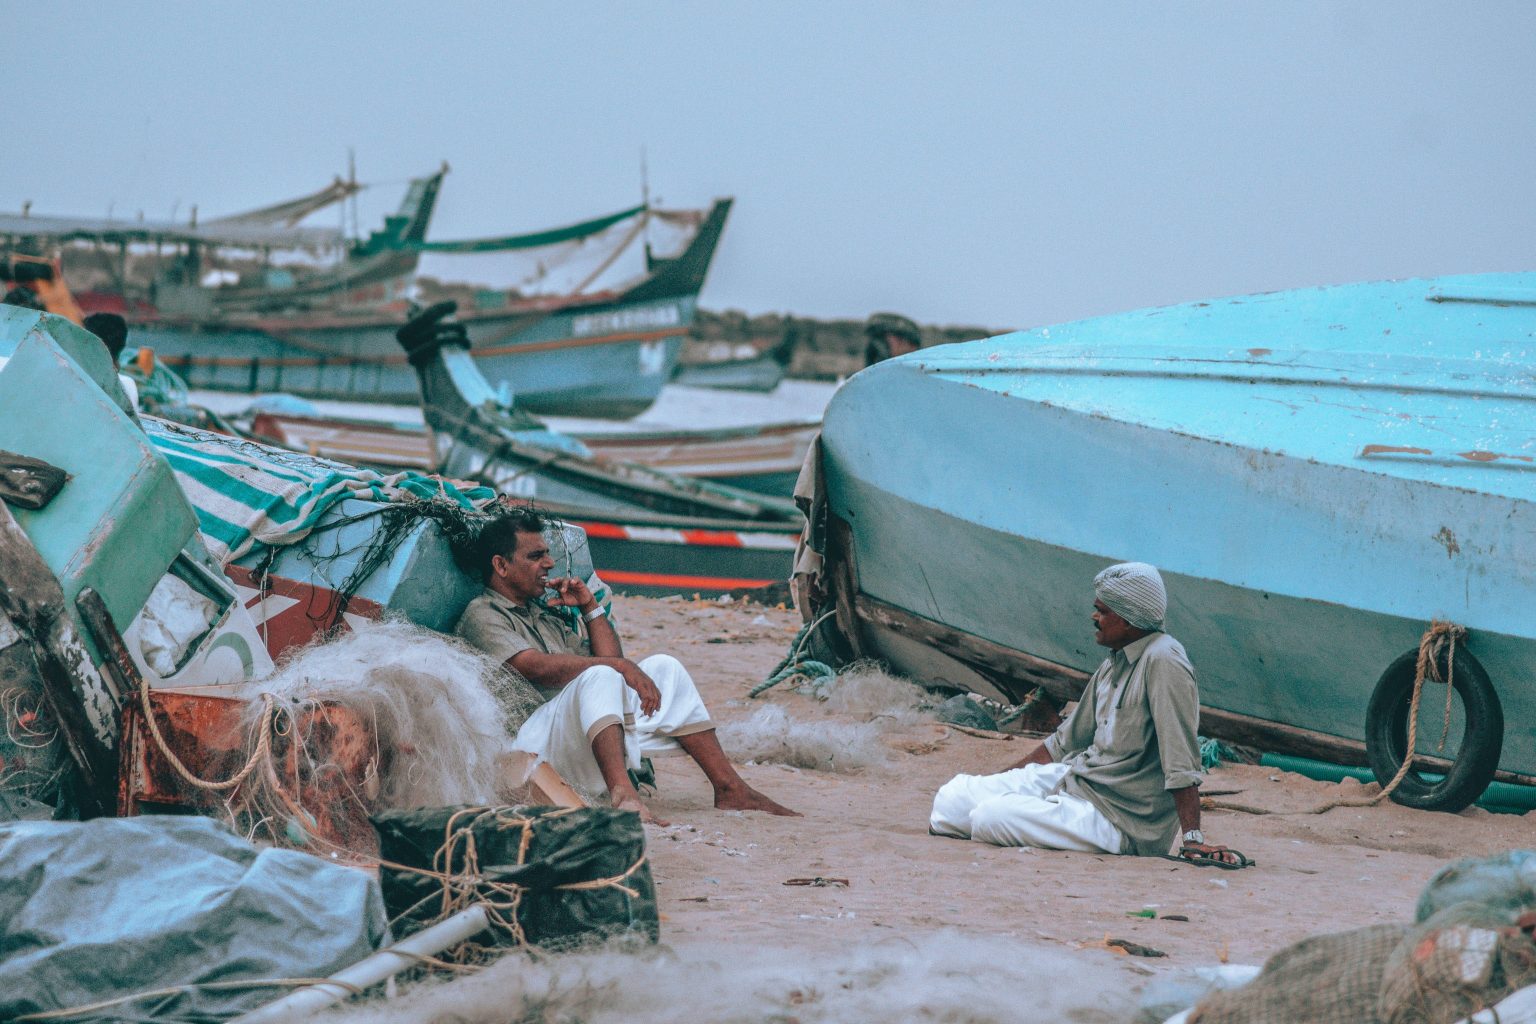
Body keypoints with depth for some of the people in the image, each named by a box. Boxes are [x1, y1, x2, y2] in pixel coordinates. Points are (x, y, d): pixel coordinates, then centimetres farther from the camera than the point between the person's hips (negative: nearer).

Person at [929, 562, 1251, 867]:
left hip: (1121, 817, -9)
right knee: (951, 798, -3)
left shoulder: (1162, 662, -18)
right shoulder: (1113, 665, 11)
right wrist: (994, 784, 19)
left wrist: (1194, 840, -31)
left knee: (990, 817, -24)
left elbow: (1181, 763, -24)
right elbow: (1064, 743, 21)